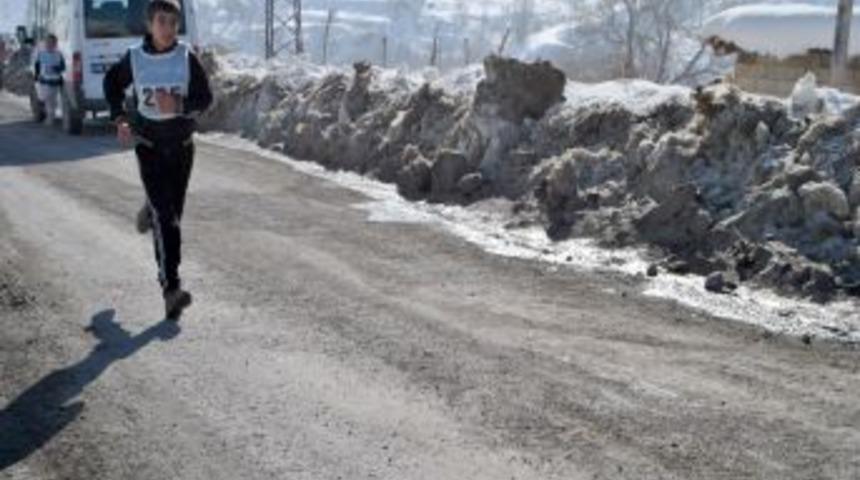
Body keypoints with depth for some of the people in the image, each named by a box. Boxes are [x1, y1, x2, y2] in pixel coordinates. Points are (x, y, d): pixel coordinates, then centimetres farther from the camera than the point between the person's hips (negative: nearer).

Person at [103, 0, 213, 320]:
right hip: (149, 146, -2)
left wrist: (178, 106, -25)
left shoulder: (187, 57, -6)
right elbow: (112, 84, 14)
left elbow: (204, 98, -5)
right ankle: (171, 289, -21)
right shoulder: (134, 59, -6)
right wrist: (119, 119, 0)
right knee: (164, 216, -14)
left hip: (182, 146, 2)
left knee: (173, 213, 15)